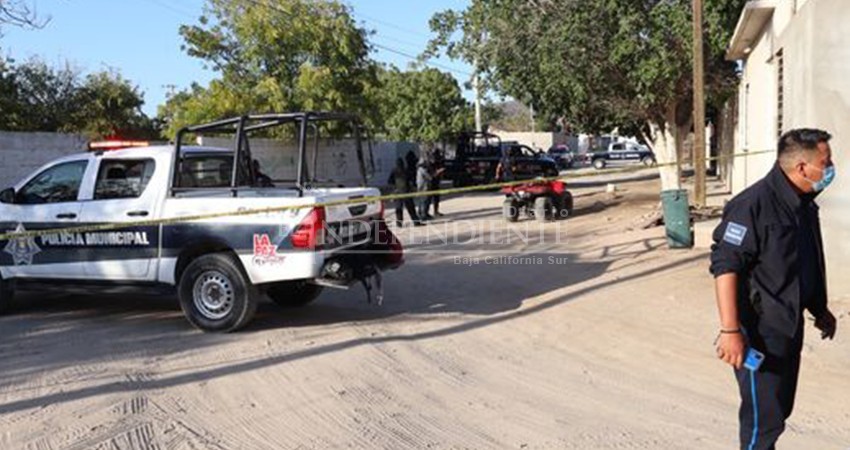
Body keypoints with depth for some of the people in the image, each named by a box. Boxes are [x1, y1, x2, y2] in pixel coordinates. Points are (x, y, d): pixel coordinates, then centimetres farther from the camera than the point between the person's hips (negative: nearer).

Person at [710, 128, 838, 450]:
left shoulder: (804, 205, 7)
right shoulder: (753, 205, -22)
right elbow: (725, 266, -26)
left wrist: (820, 310, 28)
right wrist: (730, 330, -28)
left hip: (790, 326, 9)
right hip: (760, 331, -9)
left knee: (780, 409, 20)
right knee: (764, 417, 0)